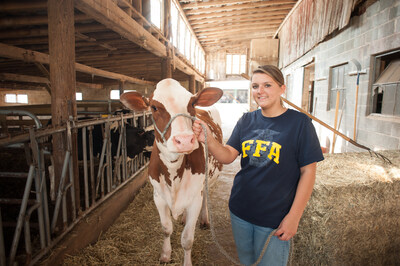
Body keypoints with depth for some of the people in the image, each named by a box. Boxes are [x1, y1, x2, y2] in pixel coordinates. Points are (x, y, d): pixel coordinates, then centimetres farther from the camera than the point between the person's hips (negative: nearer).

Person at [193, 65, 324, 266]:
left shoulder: (299, 122, -11)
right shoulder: (246, 121, 1)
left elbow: (308, 171, -10)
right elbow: (228, 156, -4)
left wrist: (294, 216, -13)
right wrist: (208, 139, -24)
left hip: (275, 219, -4)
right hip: (239, 211, 5)